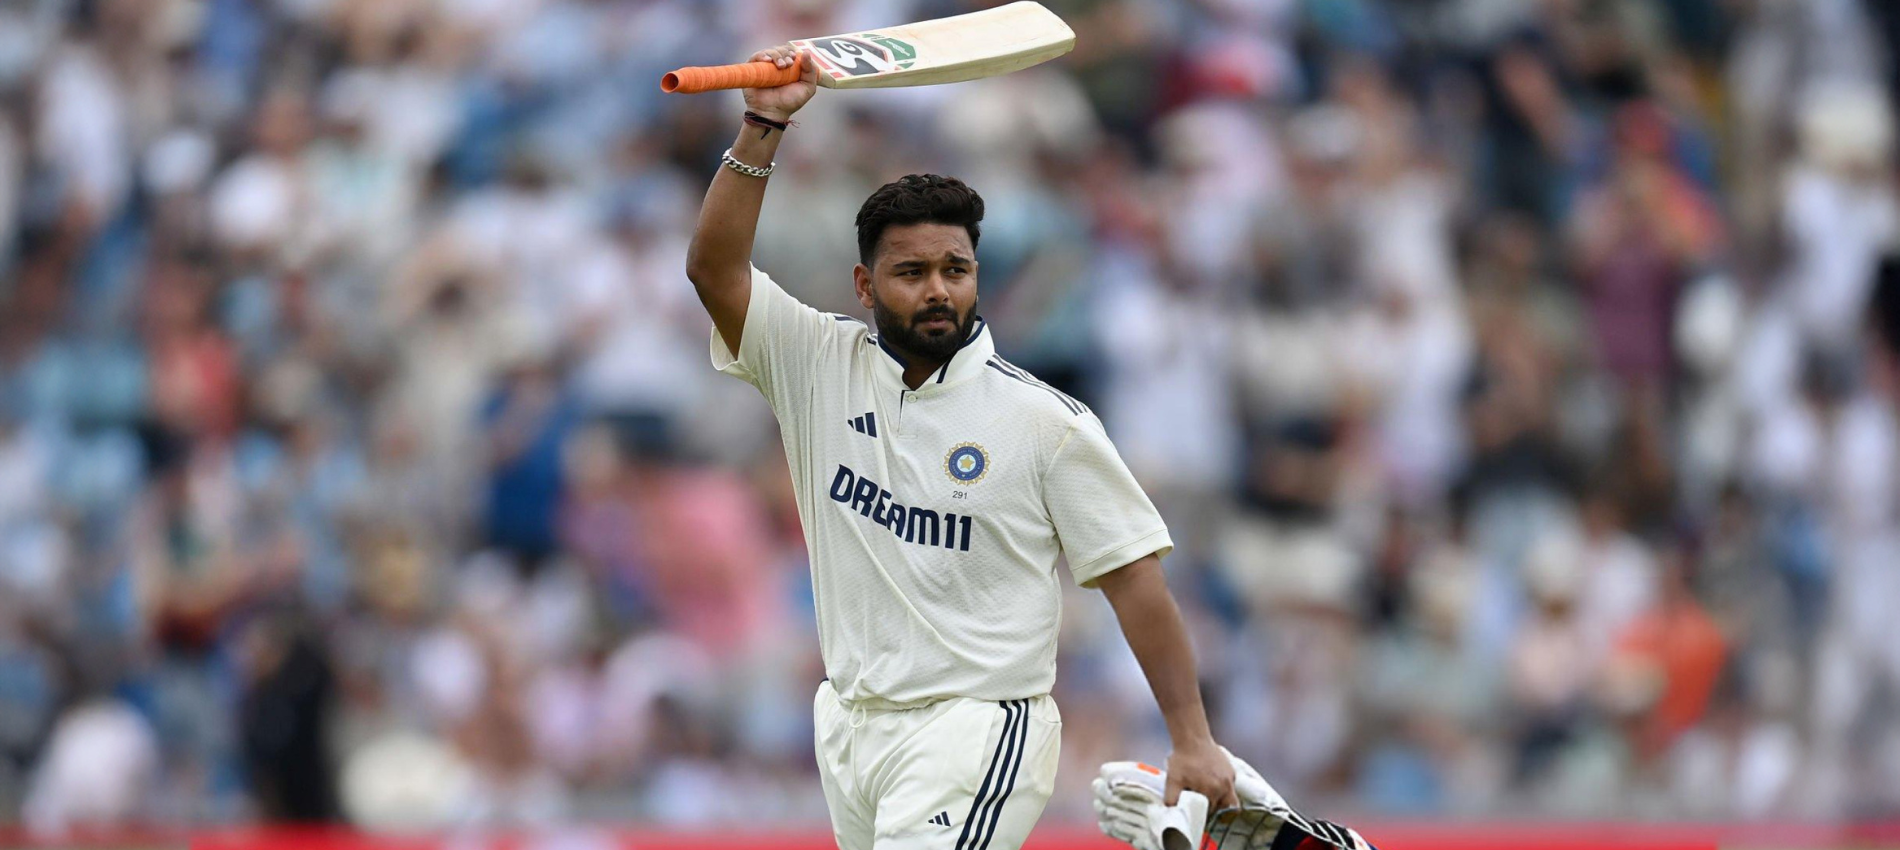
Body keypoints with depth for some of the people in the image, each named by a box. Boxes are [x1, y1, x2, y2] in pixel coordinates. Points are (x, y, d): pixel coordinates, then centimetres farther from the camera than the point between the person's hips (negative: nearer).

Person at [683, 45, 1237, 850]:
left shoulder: (1046, 421, -5)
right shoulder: (822, 367, 5)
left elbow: (1131, 574, -3)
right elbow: (715, 266, -6)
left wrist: (1192, 739, -7)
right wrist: (763, 126, -17)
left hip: (977, 731, -5)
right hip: (849, 723, 5)